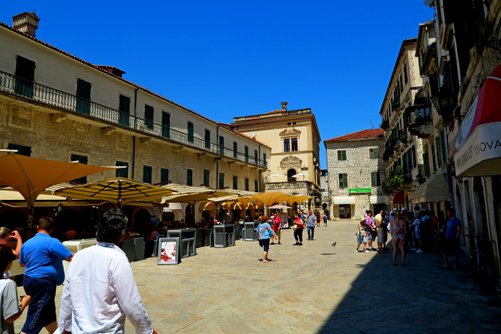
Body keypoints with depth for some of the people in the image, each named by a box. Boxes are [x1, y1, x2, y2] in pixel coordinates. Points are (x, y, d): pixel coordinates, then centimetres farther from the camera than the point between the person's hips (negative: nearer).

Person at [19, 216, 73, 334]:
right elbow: (72, 258, -17)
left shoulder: (27, 243, 8)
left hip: (29, 280, 9)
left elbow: (22, 263, 24)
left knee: (48, 311, 22)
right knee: (35, 318, -3)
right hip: (42, 283, -9)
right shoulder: (52, 242, -16)